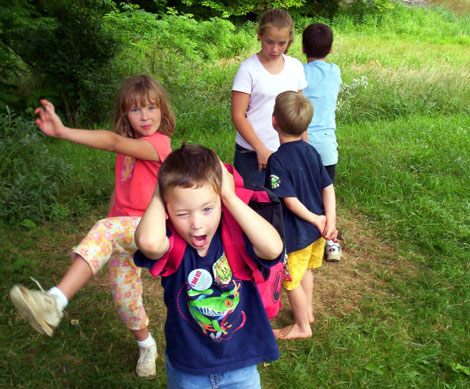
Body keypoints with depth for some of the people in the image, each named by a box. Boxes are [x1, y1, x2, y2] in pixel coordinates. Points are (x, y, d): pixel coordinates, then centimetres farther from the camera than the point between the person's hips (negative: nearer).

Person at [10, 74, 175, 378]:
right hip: (120, 228, 8)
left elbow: (113, 142, -32)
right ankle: (146, 345, 38)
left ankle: (54, 302, -50)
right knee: (124, 295, 11)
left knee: (106, 230, -37)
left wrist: (62, 132, -41)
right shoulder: (128, 147, 11)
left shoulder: (159, 143, -15)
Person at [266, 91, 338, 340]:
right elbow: (328, 187, -4)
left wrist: (316, 219, -13)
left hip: (295, 233, -8)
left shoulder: (277, 160, -24)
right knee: (305, 270, 28)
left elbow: (290, 200, -25)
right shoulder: (311, 151, -3)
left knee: (291, 281, 12)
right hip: (316, 229, 8)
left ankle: (302, 326, 30)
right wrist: (330, 220, -7)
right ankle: (307, 311, 48)